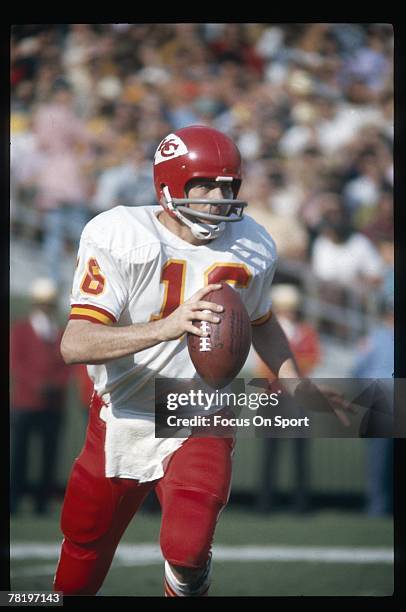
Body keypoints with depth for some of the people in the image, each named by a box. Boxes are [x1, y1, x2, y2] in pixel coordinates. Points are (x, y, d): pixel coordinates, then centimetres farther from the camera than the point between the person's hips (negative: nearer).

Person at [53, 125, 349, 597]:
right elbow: (74, 344, -29)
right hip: (121, 424, 0)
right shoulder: (118, 237, -18)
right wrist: (166, 327, -42)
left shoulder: (250, 248, -5)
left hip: (201, 428, 1)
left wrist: (294, 384, 5)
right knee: (84, 548, 17)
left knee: (187, 549, -23)